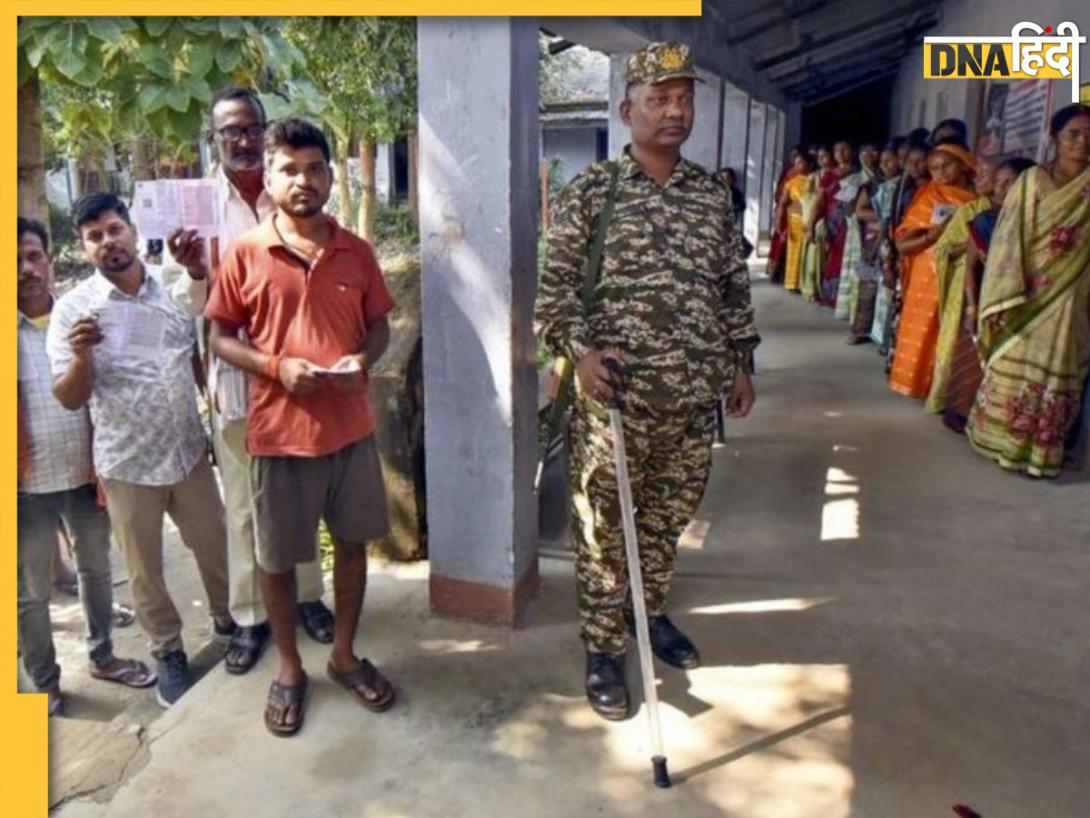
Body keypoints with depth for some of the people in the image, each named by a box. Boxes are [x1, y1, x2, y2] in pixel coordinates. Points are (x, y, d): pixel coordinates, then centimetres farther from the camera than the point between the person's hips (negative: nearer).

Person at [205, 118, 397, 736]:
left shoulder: (357, 252, 3)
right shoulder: (246, 253, -4)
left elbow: (380, 327, 10)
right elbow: (220, 337, 0)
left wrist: (364, 360, -11)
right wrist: (276, 366, -17)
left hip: (352, 426, 3)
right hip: (279, 429, -2)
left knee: (353, 542, 14)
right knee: (278, 557, 10)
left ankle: (345, 655, 35)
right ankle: (290, 668, 32)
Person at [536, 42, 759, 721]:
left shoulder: (712, 194, 10)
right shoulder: (591, 192, -3)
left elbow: (734, 285, 16)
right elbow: (556, 282, -4)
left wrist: (742, 361, 15)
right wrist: (580, 349, -19)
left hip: (694, 399, 5)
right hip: (614, 396, -4)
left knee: (669, 517, 18)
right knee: (604, 528, 5)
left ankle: (651, 611, 41)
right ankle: (604, 647, 21)